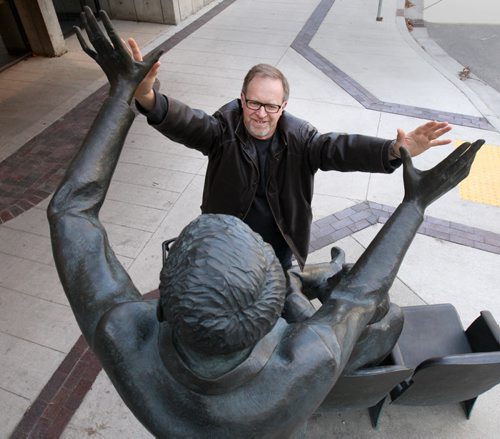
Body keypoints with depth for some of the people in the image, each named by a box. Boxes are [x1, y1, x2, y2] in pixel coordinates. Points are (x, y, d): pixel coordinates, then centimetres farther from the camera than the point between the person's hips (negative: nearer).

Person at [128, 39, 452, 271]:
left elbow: (337, 148, -32)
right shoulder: (224, 129, -22)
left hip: (280, 243, 1)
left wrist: (393, 151, -51)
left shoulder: (299, 137, -18)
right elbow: (187, 124, -40)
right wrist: (149, 99, -63)